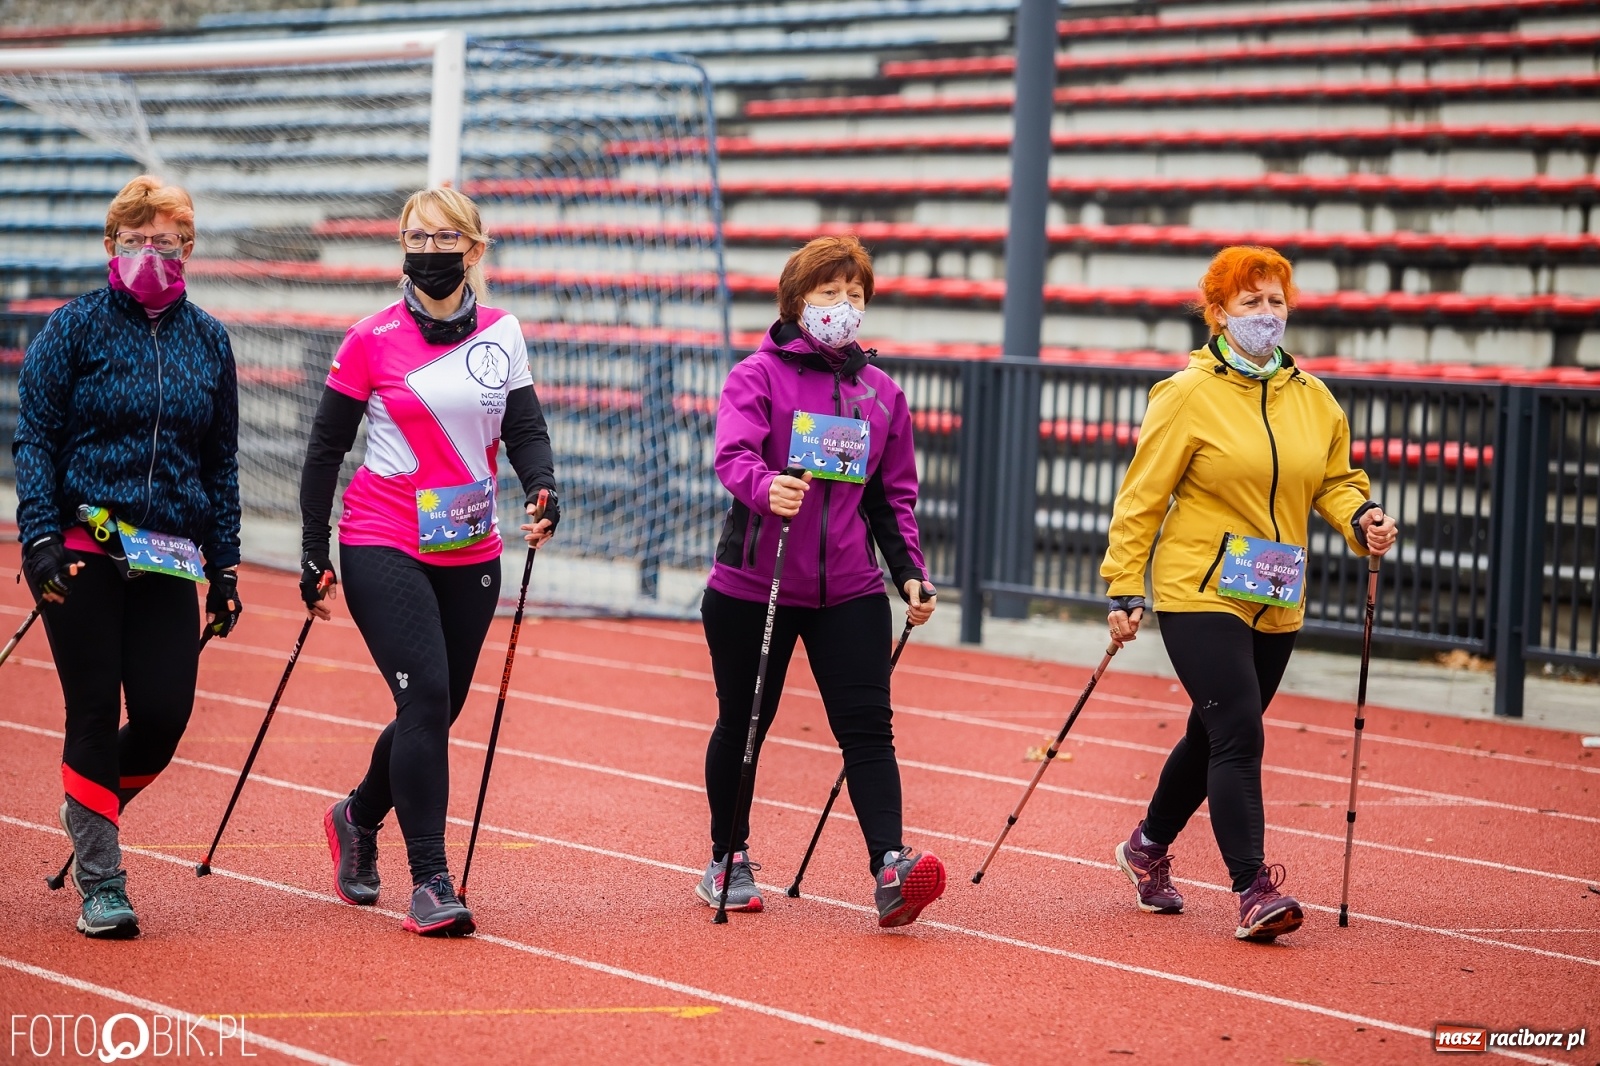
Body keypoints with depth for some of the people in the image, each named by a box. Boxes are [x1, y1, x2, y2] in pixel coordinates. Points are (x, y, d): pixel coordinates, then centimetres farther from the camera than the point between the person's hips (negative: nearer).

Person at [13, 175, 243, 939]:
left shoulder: (208, 340, 11)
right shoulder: (74, 329, 0)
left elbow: (222, 461, 16)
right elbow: (33, 440, -2)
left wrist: (225, 565, 12)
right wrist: (39, 539, -14)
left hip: (168, 560, 3)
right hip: (83, 553, -3)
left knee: (166, 713, -4)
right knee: (95, 712, -1)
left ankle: (90, 809, 28)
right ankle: (100, 884, 9)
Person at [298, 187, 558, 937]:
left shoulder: (501, 333, 5)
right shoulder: (372, 340, -4)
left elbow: (524, 428, 5)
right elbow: (326, 447, 2)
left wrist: (543, 490, -15)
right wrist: (314, 552, 0)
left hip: (469, 555, 4)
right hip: (383, 548, -4)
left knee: (439, 708, 10)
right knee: (426, 695, -17)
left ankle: (359, 817, 39)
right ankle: (429, 882, -14)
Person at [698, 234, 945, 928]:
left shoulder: (881, 392, 11)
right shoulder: (757, 376, -3)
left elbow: (894, 493, 17)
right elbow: (734, 454, -21)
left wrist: (909, 570, 4)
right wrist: (766, 488, -43)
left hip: (849, 590, 3)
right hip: (753, 586, -3)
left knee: (867, 727, -10)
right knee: (742, 726, 10)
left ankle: (889, 869, -20)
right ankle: (728, 863, 27)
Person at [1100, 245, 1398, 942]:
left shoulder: (1312, 399, 8)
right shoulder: (1188, 394, -7)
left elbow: (1335, 480, 17)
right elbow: (1142, 497, -5)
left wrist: (1362, 519, -5)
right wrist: (1124, 590, -8)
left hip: (1276, 603, 6)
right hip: (1199, 594, -6)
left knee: (1215, 737, 17)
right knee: (1238, 735, -16)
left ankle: (1149, 846, 39)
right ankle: (1253, 889, -15)